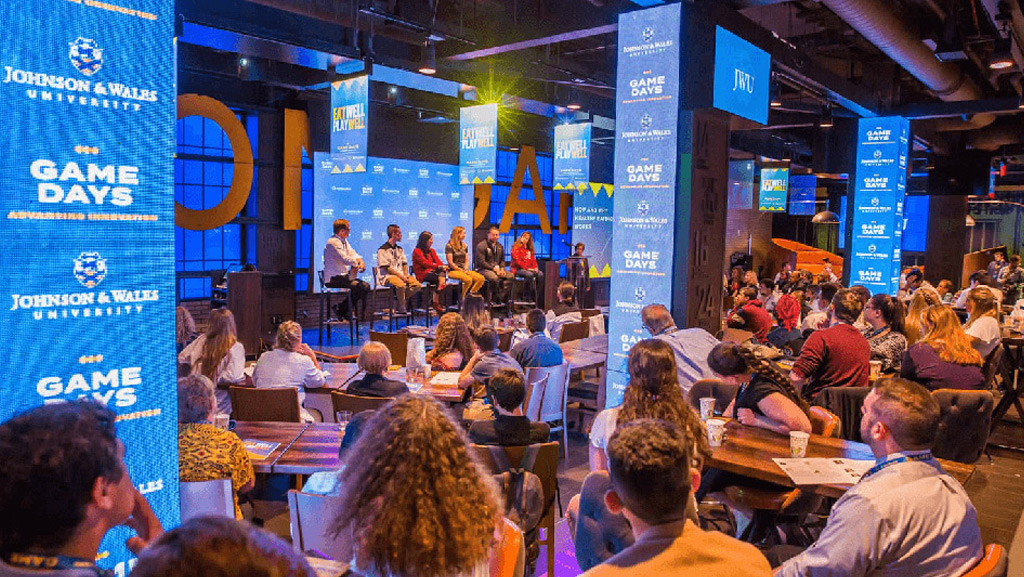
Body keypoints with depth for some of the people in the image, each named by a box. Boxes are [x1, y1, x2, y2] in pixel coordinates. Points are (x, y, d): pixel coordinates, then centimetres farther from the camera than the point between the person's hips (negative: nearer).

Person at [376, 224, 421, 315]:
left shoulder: (400, 249, 19)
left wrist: (405, 275, -4)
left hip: (401, 275, 7)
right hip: (387, 276, -7)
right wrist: (400, 276, -17)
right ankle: (402, 308, -18)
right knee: (401, 284, -36)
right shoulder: (383, 249, -5)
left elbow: (405, 264, 16)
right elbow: (386, 268, -11)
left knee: (417, 285, -15)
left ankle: (403, 299, 0)